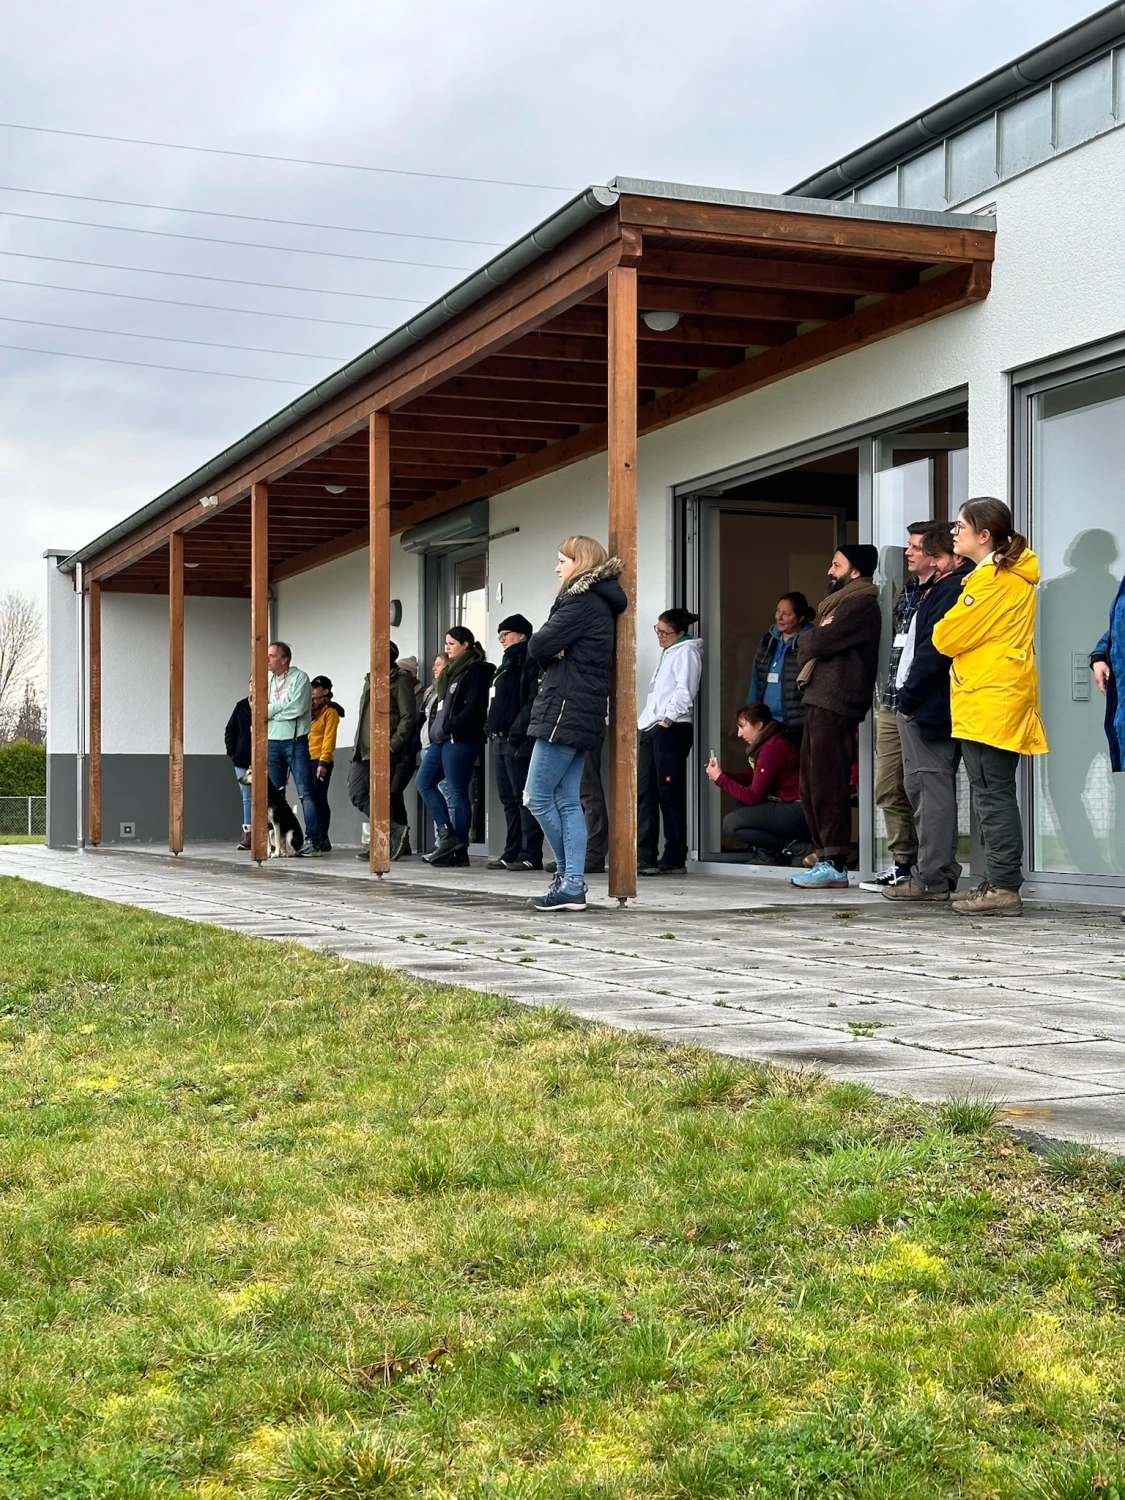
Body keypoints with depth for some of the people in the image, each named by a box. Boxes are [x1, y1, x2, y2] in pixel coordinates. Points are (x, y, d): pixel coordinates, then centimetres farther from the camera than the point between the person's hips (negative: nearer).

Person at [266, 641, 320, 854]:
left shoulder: (299, 678, -4)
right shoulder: (268, 680, 14)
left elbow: (297, 708, -17)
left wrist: (271, 710, -7)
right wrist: (282, 709, -8)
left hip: (295, 741, -6)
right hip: (272, 741, 6)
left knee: (306, 792, -7)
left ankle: (312, 839, -8)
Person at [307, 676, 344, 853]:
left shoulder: (330, 711, -3)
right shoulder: (310, 709, 18)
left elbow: (329, 738, -10)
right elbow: (304, 733, 16)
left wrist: (323, 762, -18)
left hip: (320, 761, -7)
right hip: (307, 759, 7)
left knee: (319, 799, -8)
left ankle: (323, 840, -5)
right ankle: (313, 837, 11)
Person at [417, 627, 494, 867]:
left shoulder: (476, 671, -8)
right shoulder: (452, 671, 20)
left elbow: (474, 706, -18)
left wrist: (450, 726, -18)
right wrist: (435, 730, 10)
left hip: (461, 739, -10)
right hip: (441, 739, 10)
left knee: (456, 792, -8)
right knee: (424, 782, 6)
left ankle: (459, 850, -4)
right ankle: (448, 836, 3)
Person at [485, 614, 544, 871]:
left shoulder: (530, 662, -6)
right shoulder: (506, 665, 24)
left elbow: (533, 700, -18)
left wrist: (517, 730, -23)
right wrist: (491, 727, 16)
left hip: (517, 741, -10)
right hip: (499, 741, 10)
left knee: (524, 798, -10)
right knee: (508, 799, 10)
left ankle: (530, 855, -10)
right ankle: (512, 853, 13)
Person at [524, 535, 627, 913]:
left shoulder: (581, 601, -12)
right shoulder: (601, 603, 20)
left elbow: (538, 647, -15)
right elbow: (542, 651, 17)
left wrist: (550, 652, 4)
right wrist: (556, 653, -3)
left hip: (566, 710, -10)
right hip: (583, 713, 10)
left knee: (537, 797, -4)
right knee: (567, 801, 6)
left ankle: (568, 877, 3)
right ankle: (572, 884, 4)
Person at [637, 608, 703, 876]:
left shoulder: (686, 652, -2)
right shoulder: (667, 653, 26)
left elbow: (684, 691, -13)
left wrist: (667, 718, -16)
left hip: (671, 730, -9)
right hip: (650, 730, 9)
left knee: (670, 793, -7)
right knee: (645, 792, 2)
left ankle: (674, 858, -4)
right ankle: (644, 856, 1)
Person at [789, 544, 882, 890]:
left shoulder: (860, 605, -7)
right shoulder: (839, 602, 26)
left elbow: (819, 643, -17)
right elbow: (807, 649, 21)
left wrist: (808, 638, 3)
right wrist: (816, 638, 1)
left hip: (835, 707, -10)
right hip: (818, 702, 10)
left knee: (827, 785, -10)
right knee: (811, 785, 9)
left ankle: (835, 865, -9)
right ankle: (824, 858, 14)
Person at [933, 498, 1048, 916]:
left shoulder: (989, 578, -14)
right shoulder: (1016, 575, 17)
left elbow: (949, 637, -13)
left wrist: (942, 629, 7)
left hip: (988, 701, -10)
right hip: (1006, 700, 10)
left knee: (992, 795, -9)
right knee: (996, 794, 12)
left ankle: (1003, 887, -8)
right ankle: (1001, 884, 16)